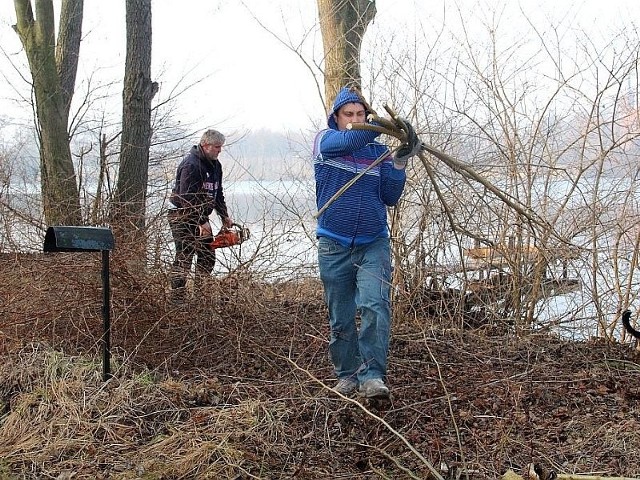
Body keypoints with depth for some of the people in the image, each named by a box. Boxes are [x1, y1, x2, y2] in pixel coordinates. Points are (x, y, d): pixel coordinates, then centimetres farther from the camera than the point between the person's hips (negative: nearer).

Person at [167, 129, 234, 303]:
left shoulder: (215, 165, 9)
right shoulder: (191, 165, -21)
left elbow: (218, 194, 19)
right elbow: (187, 198, -25)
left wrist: (225, 217, 11)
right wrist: (202, 222, -25)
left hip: (200, 216, 9)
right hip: (183, 217, -9)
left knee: (208, 256, 9)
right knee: (184, 257, -10)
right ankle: (177, 298, -8)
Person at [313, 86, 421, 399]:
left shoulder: (378, 151, 8)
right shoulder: (325, 141, 2)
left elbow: (389, 198, 3)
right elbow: (348, 142, -22)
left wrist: (399, 163, -10)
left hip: (373, 244, 1)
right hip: (334, 246, 0)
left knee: (375, 307, -19)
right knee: (340, 317, 7)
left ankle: (372, 376, -20)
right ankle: (347, 374, 23)